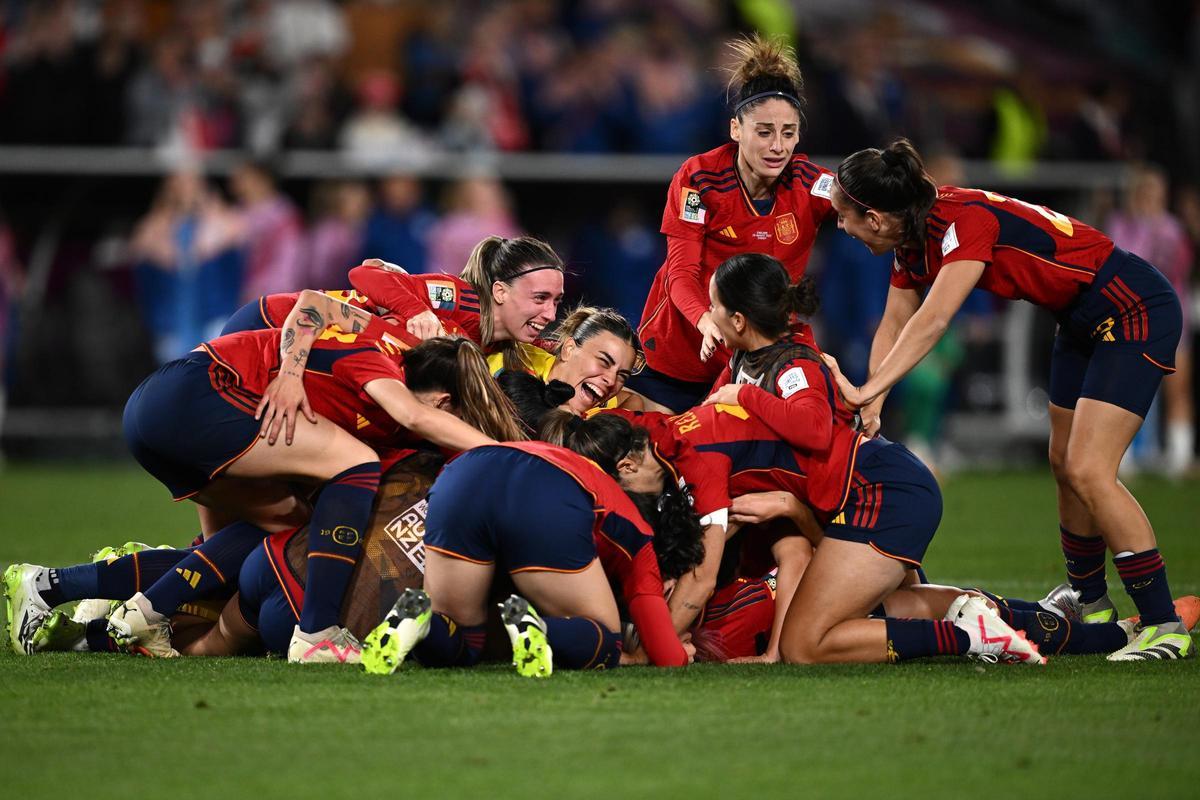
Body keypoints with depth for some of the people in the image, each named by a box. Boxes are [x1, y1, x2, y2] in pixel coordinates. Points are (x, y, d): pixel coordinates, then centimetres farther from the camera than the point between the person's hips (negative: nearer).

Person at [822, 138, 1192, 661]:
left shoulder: (965, 220, -29)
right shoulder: (913, 238, 0)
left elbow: (932, 321, -36)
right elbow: (895, 324, 6)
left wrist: (868, 391, -38)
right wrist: (870, 406, -6)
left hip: (1136, 312, -10)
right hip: (1083, 322, 10)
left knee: (1088, 469, -17)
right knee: (1065, 466, 15)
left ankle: (1164, 627, -15)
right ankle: (1091, 605, 32)